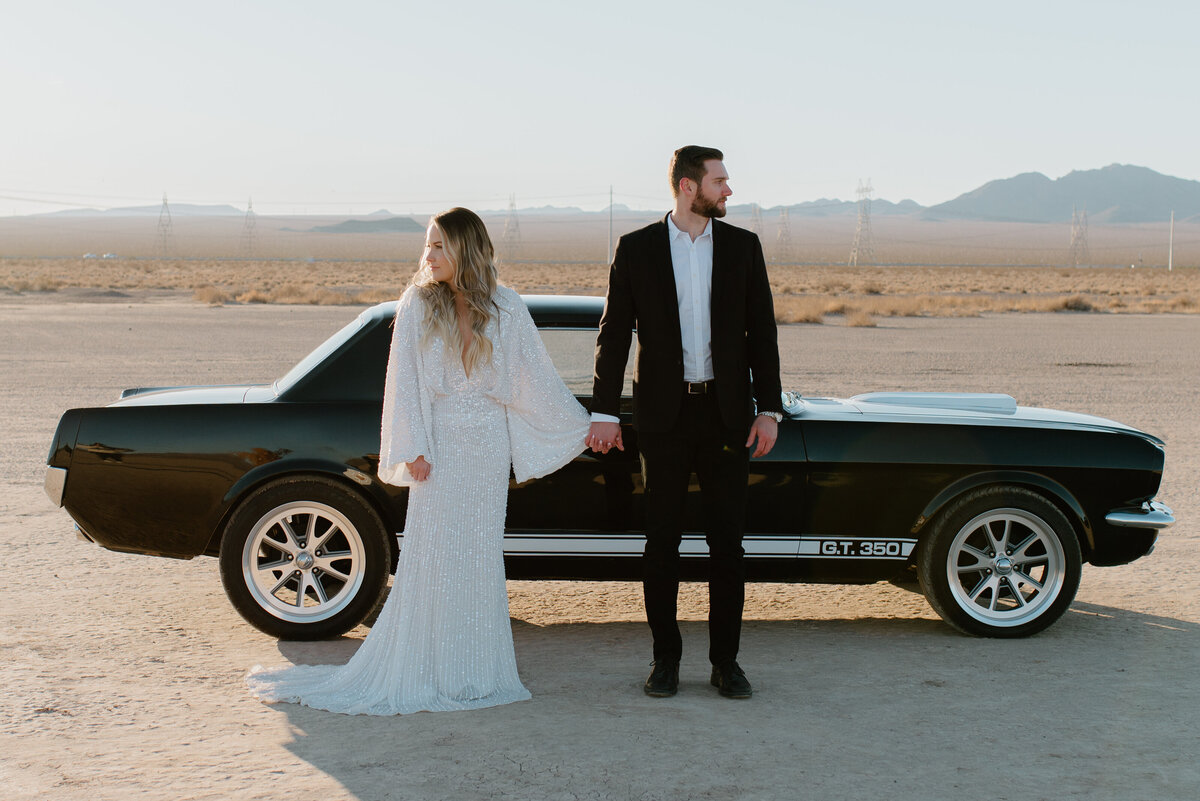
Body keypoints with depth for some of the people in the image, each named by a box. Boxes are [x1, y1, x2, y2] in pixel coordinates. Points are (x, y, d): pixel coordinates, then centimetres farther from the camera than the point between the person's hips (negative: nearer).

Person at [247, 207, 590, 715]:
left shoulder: (505, 308, 1)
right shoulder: (418, 305, -2)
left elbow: (535, 374, 8)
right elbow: (405, 381, -1)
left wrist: (583, 424, 9)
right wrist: (413, 449, -7)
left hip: (488, 443, 1)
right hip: (439, 441, -1)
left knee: (482, 553, 5)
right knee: (430, 553, 0)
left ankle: (478, 669, 15)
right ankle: (431, 670, 8)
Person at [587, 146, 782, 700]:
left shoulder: (743, 246, 5)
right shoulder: (636, 249, 1)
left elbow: (761, 332, 5)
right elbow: (614, 333, 1)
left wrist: (768, 409, -1)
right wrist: (604, 411, -4)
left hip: (727, 414, 1)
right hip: (664, 415, -1)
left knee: (728, 539, 3)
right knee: (662, 539, 4)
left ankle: (725, 660, 13)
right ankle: (665, 659, 15)